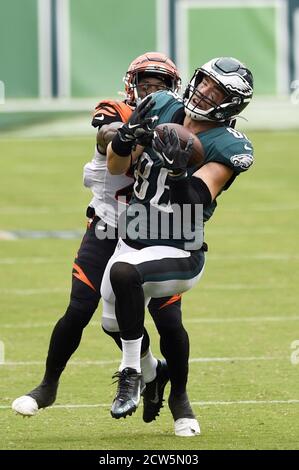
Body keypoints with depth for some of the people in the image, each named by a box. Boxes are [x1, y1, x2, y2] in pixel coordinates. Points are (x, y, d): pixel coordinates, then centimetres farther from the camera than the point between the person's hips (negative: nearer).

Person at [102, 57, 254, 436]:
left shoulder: (226, 146, -14)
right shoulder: (161, 109, 0)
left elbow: (197, 203, -25)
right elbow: (116, 167, 3)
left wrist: (179, 169, -41)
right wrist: (125, 139, -18)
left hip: (178, 252, -7)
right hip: (132, 241, 7)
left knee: (124, 273, -36)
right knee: (114, 322, 19)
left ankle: (132, 375, -22)